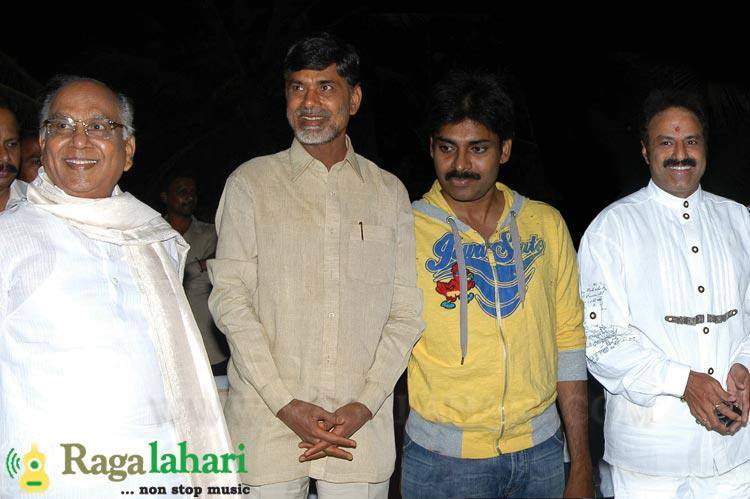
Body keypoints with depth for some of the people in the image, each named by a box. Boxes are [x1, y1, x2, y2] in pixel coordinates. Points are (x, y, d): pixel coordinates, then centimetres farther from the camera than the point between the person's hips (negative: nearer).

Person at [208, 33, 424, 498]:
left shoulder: (389, 192, 8)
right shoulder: (250, 182, 3)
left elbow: (406, 312, 5)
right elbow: (230, 298, -3)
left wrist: (364, 406, -8)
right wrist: (286, 405, -11)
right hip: (266, 423, -1)